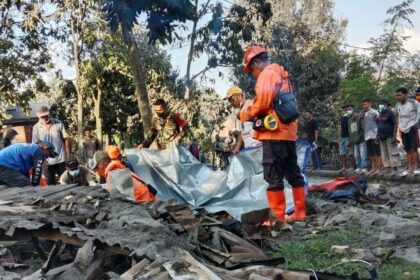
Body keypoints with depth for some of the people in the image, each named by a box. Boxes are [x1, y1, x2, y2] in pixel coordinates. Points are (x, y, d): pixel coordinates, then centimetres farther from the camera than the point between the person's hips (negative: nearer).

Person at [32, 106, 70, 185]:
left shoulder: (58, 123, -4)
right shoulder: (36, 128, -4)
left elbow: (65, 140, 0)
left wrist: (69, 156, -2)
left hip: (61, 159, 0)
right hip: (47, 161, 0)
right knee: (51, 184, 9)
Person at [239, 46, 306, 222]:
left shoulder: (267, 74, -6)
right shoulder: (281, 75, 23)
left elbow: (263, 101, -18)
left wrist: (245, 115, -3)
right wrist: (254, 115, 16)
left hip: (274, 132, -10)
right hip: (288, 131, 10)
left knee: (273, 177, -6)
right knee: (293, 173, 12)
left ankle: (277, 217, -4)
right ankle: (300, 212, 19)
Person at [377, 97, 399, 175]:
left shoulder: (390, 113, -7)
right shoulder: (380, 114, 15)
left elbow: (395, 125, -10)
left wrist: (394, 136, -17)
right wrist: (378, 136, 14)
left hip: (389, 137, -8)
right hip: (382, 138, 8)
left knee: (392, 153, -7)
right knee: (384, 155, 9)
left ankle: (394, 169, -4)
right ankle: (387, 169, 14)